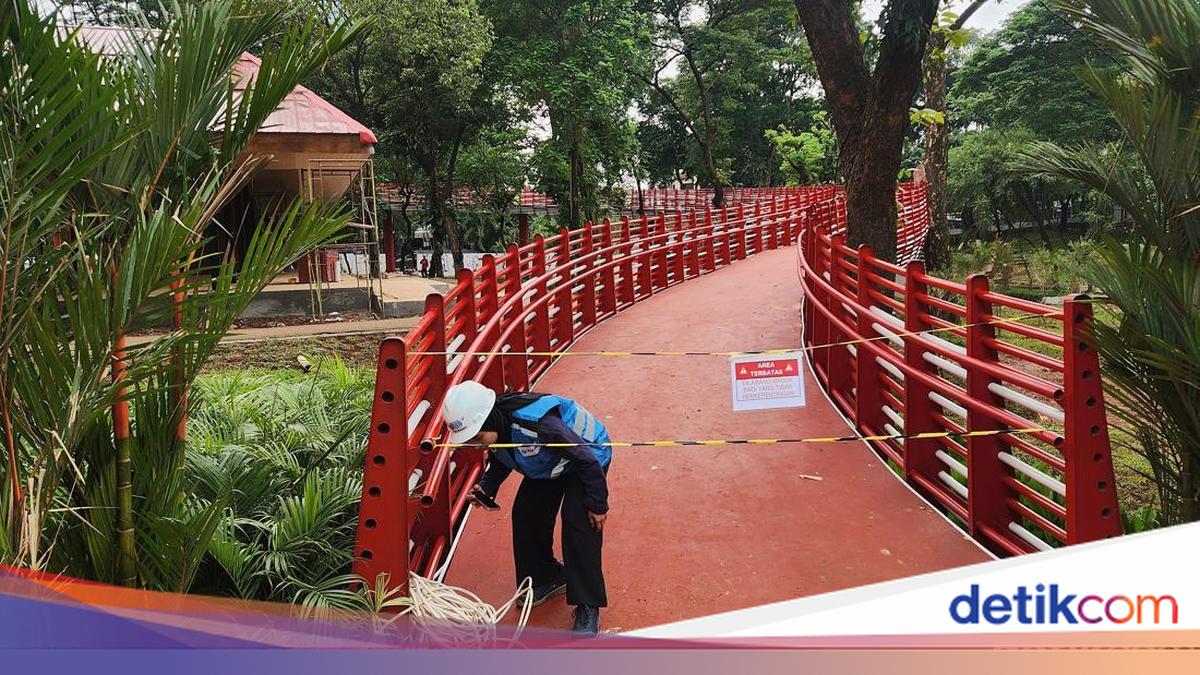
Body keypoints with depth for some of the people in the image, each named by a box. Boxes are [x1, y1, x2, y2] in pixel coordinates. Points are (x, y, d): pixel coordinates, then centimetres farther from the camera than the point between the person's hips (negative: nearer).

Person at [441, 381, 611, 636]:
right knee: (525, 514, 2)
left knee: (579, 524, -19)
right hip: (546, 465, 8)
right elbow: (499, 463, 5)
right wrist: (486, 486, -16)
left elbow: (587, 459, -33)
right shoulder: (494, 432, -19)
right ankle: (546, 577, 25)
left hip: (588, 457, -8)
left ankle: (588, 608, -9)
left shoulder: (538, 423, -44)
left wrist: (598, 504, -23)